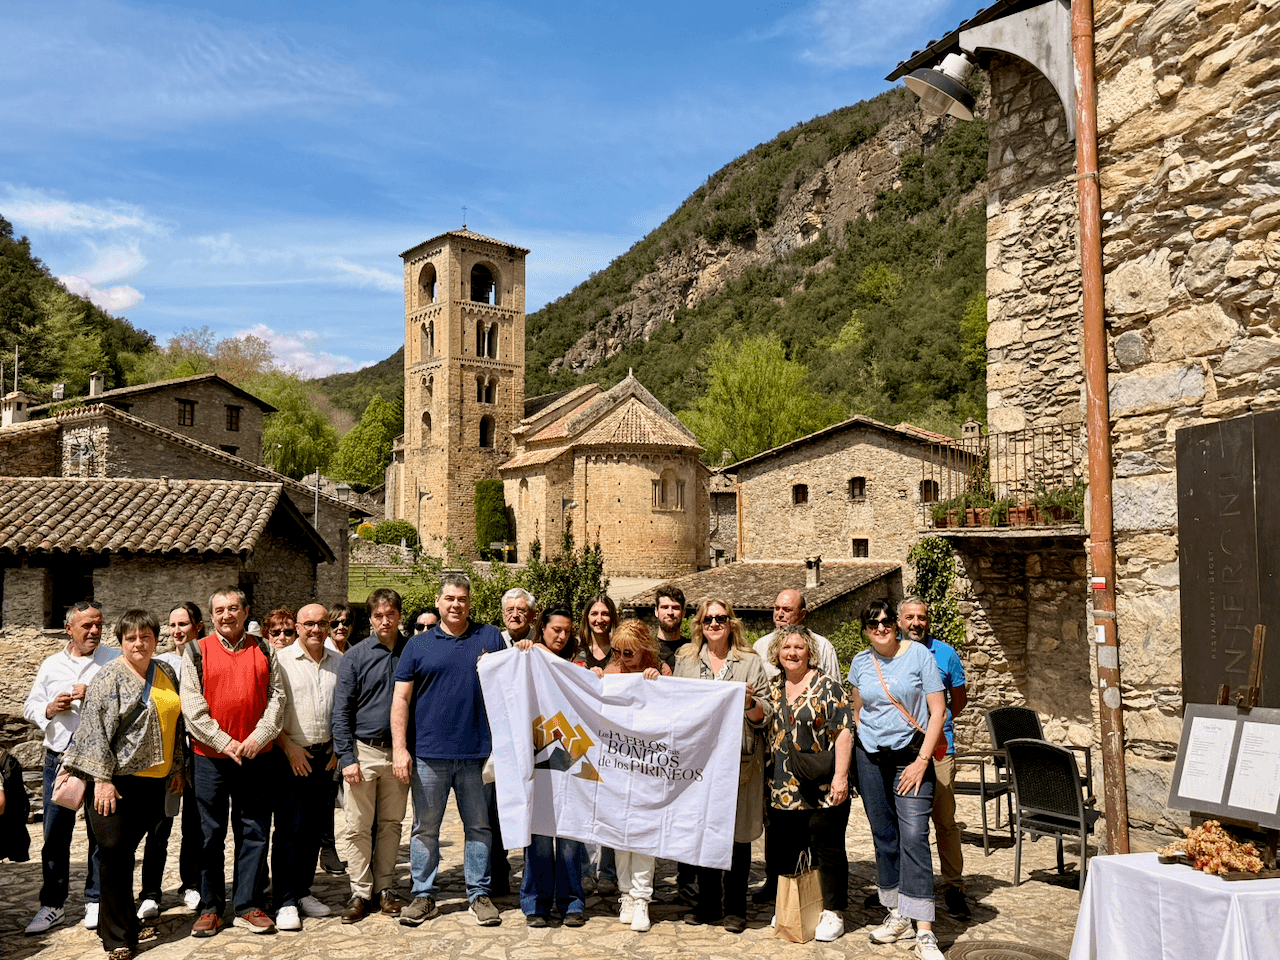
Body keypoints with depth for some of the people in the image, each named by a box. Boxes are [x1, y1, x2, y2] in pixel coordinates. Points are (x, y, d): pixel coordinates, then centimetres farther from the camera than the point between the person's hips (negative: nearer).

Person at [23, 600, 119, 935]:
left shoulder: (115, 660, 2)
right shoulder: (51, 665, 12)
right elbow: (30, 707, 16)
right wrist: (50, 709, -4)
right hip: (59, 759, 3)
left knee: (100, 831, 4)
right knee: (55, 834, 6)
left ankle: (95, 900, 17)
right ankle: (51, 905, 17)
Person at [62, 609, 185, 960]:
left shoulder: (166, 673, 11)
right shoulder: (109, 678, -7)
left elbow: (175, 723, 18)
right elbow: (95, 729, -12)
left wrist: (176, 767, 15)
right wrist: (102, 779, -15)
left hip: (155, 782, 5)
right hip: (118, 781, -5)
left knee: (127, 852, 11)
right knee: (115, 854, -2)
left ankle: (121, 920, 24)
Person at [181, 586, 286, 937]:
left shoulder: (264, 650, 7)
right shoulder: (196, 652, 3)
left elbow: (277, 695, 3)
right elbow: (192, 705, -4)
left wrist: (259, 736, -11)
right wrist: (224, 742, -12)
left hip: (255, 756, 1)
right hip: (210, 756, -1)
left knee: (253, 832, 5)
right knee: (211, 834, 7)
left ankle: (249, 906, 14)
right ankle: (210, 908, 18)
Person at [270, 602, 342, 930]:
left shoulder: (339, 662, 8)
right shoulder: (281, 660, -5)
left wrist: (338, 749, 6)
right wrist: (289, 747, -11)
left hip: (325, 756, 4)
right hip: (290, 756, -4)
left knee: (314, 828, 10)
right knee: (289, 829, -4)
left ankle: (303, 891, 22)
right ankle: (285, 903, 3)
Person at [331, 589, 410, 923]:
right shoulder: (356, 656, -1)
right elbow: (341, 711, -2)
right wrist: (347, 758, -9)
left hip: (399, 752, 2)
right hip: (363, 750, -1)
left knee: (391, 824, 10)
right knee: (358, 827, 2)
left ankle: (385, 889, 21)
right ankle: (361, 892, 13)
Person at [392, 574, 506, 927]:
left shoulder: (490, 637, 7)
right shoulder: (418, 645, 6)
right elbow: (401, 699, 4)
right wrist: (399, 749, -3)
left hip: (476, 752, 0)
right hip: (429, 753, 0)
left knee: (478, 825, 8)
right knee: (425, 828, 7)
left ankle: (479, 895, 19)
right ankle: (423, 896, 19)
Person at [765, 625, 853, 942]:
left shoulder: (828, 687, -5)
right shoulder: (772, 688, 11)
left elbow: (843, 731, -10)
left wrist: (840, 776, -16)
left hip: (822, 789, -5)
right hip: (782, 790, 5)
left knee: (828, 849, 3)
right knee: (784, 852, 12)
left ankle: (833, 913, 15)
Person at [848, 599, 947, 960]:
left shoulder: (919, 655, -5)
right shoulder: (860, 663, 6)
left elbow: (938, 710, -6)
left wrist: (922, 760, -11)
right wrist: (853, 758, 13)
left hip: (910, 754, -4)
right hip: (869, 757, 4)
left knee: (914, 835, -12)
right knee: (883, 835, 9)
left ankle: (924, 931, -10)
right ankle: (899, 915, 23)